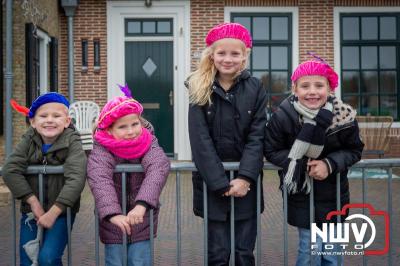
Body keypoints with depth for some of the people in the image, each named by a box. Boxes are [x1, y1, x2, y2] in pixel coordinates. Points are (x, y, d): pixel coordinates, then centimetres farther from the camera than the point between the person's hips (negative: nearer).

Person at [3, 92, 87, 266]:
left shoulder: (72, 143, -13)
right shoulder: (28, 141, -3)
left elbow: (76, 179, -24)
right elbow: (10, 170, -13)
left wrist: (53, 212, -26)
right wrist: (33, 201, -19)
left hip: (61, 212, -3)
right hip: (31, 212, 3)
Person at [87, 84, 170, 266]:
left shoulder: (149, 144, -11)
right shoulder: (101, 150, -14)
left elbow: (158, 169, -31)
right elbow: (100, 181, -31)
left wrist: (141, 205, -46)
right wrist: (113, 213, -47)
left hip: (142, 218, 1)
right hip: (113, 220, 0)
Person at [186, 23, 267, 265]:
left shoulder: (255, 88, 1)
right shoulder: (200, 90, -3)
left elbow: (257, 136, -4)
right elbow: (200, 141, -9)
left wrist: (245, 178, -15)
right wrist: (222, 183, -15)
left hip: (246, 180, 1)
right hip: (213, 182, -1)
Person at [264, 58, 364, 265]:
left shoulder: (344, 116, -13)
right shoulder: (283, 116, -17)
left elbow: (354, 150, -2)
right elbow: (271, 151, -8)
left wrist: (330, 164, -20)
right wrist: (301, 164, -22)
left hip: (333, 193, 2)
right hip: (301, 192, -2)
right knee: (310, 248, -3)